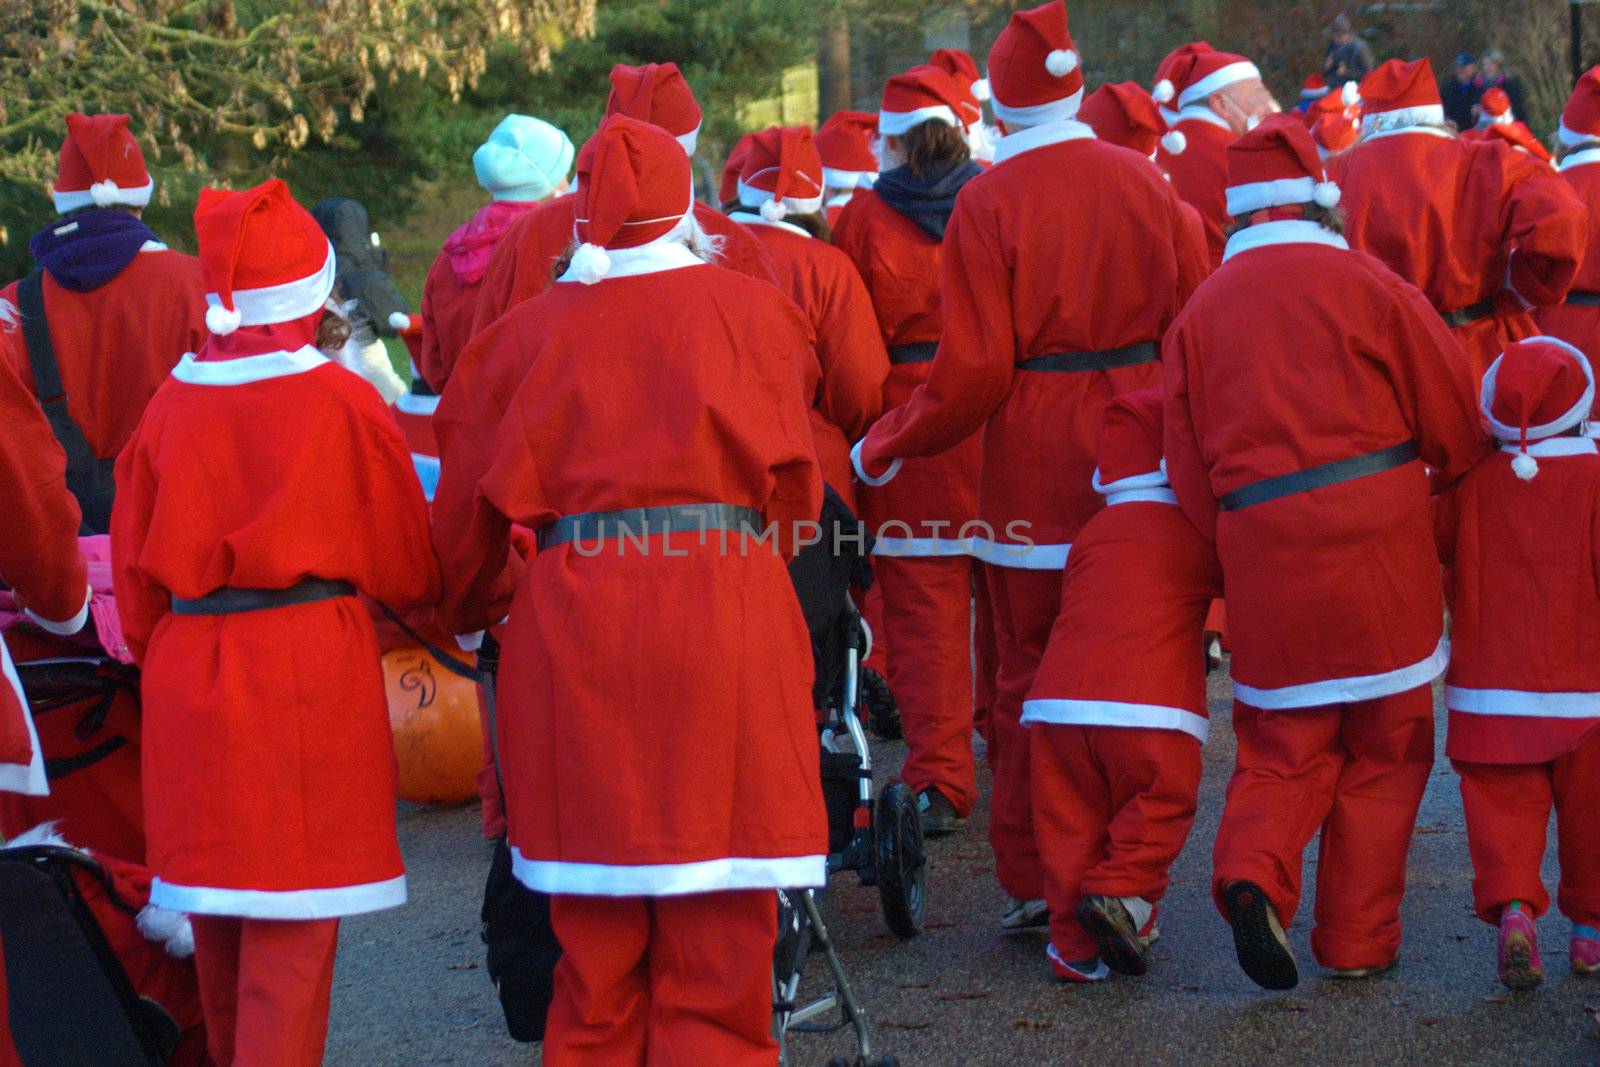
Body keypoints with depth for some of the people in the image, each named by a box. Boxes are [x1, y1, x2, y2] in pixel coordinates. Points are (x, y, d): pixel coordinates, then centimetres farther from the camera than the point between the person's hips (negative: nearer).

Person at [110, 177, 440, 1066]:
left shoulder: (172, 402, 2)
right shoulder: (344, 403, -8)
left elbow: (134, 568, 8)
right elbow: (408, 570, -1)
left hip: (187, 677, 5)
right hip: (310, 674, -4)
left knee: (218, 919, 18)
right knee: (294, 930, -1)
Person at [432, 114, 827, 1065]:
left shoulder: (525, 332, 10)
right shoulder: (752, 310, 8)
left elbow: (470, 510, 14)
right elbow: (793, 482, 11)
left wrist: (469, 614, 33)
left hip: (575, 627, 2)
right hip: (729, 620, -1)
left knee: (597, 950, 9)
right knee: (720, 949, 1)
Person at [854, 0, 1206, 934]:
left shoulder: (989, 200, -10)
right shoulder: (1146, 181, 2)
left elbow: (972, 369, -13)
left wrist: (884, 450, -1)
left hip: (1033, 464, -3)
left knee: (1032, 674, 8)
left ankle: (1035, 881, 12)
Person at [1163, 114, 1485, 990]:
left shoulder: (1199, 312, 7)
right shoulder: (1364, 284, -4)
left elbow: (1188, 470, 7)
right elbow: (1454, 414, 0)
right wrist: (1457, 486, 20)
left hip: (1262, 555, 3)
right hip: (1379, 550, -3)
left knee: (1282, 747, 14)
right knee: (1383, 751, 11)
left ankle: (1252, 873, -12)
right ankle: (1357, 940, 16)